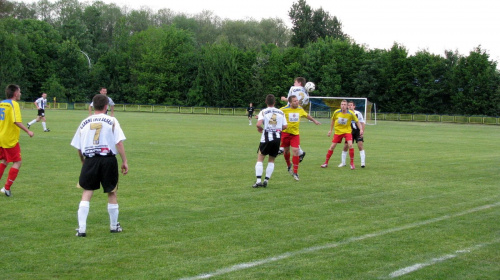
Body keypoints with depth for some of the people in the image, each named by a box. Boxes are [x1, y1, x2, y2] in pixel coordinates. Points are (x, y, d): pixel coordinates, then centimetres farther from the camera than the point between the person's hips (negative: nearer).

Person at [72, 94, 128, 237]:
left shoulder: (84, 123, 9)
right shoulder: (112, 121, 0)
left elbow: (78, 148, 11)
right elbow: (119, 143, -7)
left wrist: (83, 162, 25)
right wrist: (125, 162, -3)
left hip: (90, 160, 2)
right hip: (108, 159, -2)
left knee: (87, 193, 4)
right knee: (112, 193, 13)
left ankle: (81, 228, -4)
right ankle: (114, 226, 25)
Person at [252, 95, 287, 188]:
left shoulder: (263, 112, -3)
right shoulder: (281, 112, 7)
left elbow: (258, 124, -17)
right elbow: (285, 126, 5)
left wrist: (260, 128, 5)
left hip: (266, 138, -3)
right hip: (277, 138, 3)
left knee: (260, 159, 4)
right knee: (271, 160, 14)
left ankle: (258, 180, -8)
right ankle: (266, 180, 6)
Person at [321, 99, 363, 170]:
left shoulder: (351, 113, -14)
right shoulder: (336, 112, -10)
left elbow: (357, 121, -2)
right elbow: (333, 120, 9)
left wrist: (361, 129, -14)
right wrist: (330, 130, 13)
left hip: (347, 131, -2)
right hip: (338, 131, 2)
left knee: (350, 145, -21)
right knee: (332, 146, -2)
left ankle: (352, 163, -8)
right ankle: (326, 163, 10)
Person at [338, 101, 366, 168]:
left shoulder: (358, 113, -8)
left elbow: (363, 123, -2)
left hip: (358, 132, -2)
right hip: (349, 132, 3)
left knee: (360, 146, -13)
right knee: (345, 146, 0)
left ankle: (363, 163, -8)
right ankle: (343, 162, 13)